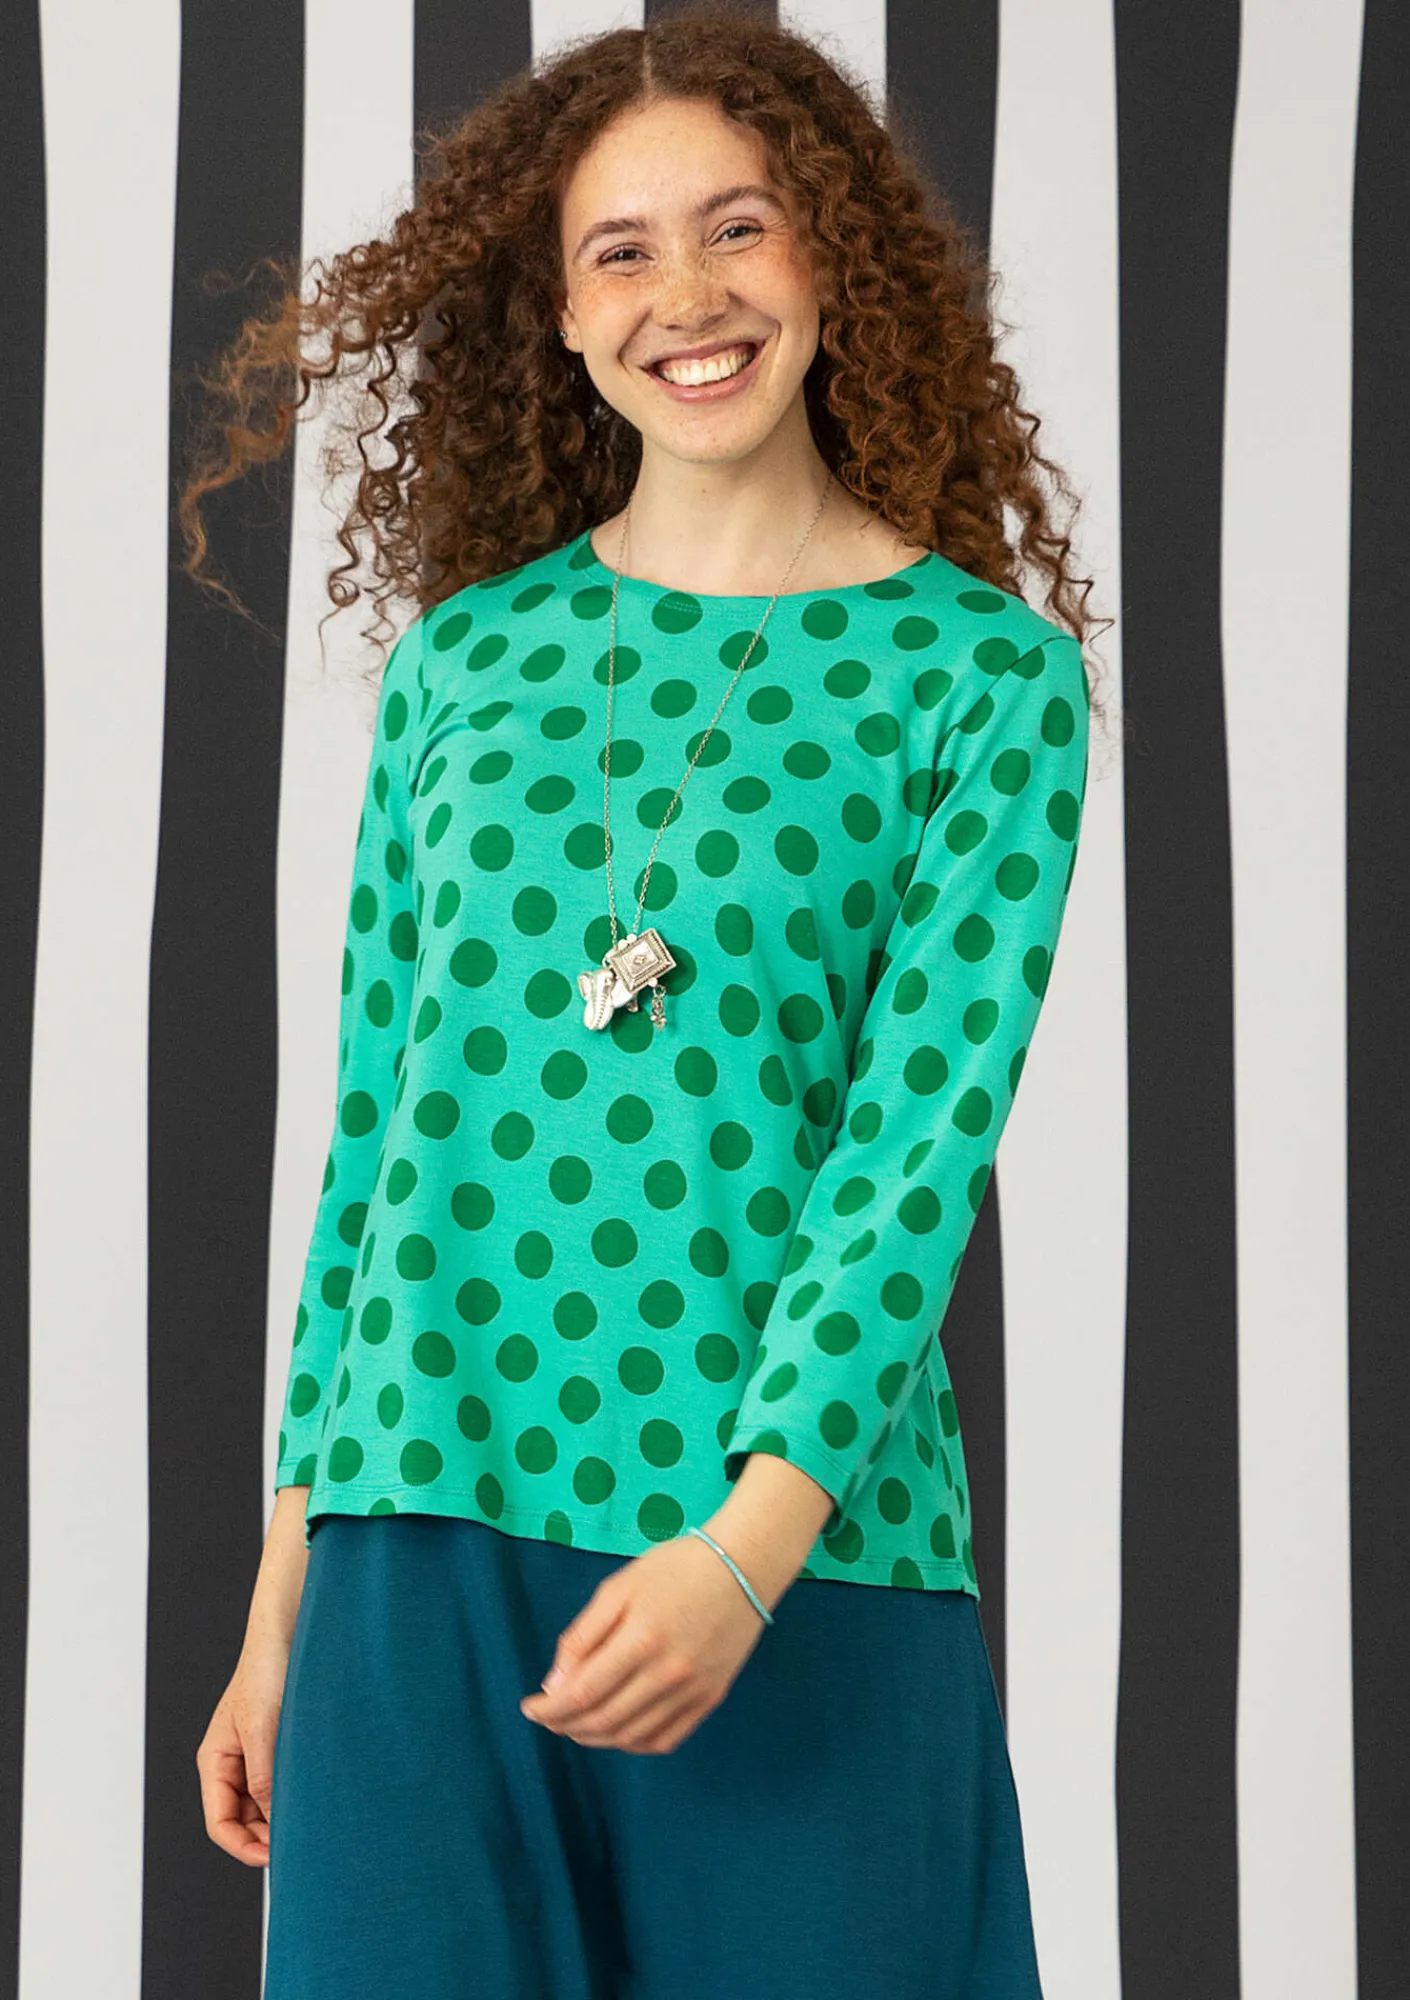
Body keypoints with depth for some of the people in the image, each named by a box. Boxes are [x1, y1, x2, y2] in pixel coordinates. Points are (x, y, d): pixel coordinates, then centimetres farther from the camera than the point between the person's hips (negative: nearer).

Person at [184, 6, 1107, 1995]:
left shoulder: (985, 672, 1)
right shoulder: (469, 657, 9)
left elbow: (921, 1141, -8)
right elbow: (373, 1122, 11)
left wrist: (750, 1547, -21)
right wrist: (283, 1597, 9)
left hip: (805, 1551, -2)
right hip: (424, 1540, 2)